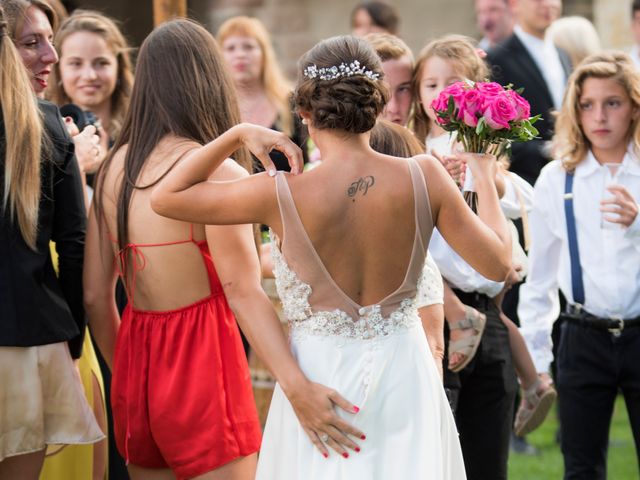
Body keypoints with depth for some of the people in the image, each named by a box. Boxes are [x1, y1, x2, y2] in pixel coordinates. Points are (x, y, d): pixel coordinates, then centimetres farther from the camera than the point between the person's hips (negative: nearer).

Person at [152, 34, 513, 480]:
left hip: (320, 381, -2)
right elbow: (498, 263, 0)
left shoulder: (282, 194, -15)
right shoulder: (423, 177, -11)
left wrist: (238, 134, 1)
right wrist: (484, 174, 13)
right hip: (403, 372, 2)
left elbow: (164, 198, -4)